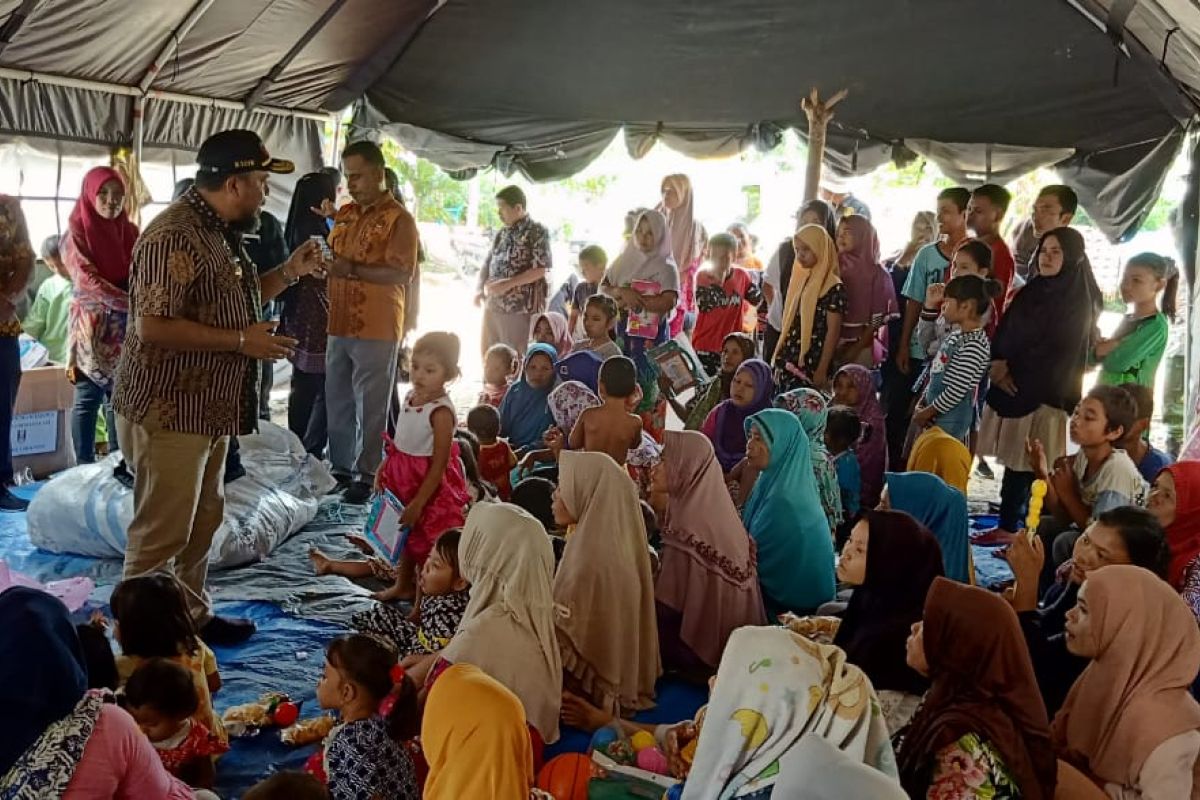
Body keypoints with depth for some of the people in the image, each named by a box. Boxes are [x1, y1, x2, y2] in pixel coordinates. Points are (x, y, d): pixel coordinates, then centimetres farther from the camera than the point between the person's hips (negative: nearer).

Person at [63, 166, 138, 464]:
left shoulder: (129, 231, 8)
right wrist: (132, 303, -23)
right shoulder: (77, 233, -7)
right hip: (91, 329, -4)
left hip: (125, 329, 5)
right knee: (88, 400, 1)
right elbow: (87, 280, -16)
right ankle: (85, 467, 8)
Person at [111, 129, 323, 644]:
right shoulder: (174, 236, -21)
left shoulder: (217, 232, 12)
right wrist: (241, 342, -23)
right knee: (161, 533, -2)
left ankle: (191, 616, 34)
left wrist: (288, 274, 9)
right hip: (167, 410, -10)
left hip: (207, 407, 10)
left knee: (202, 521, 20)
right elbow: (152, 327, -27)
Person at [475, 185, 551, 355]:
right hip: (493, 305, 7)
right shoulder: (502, 233, 13)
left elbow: (541, 270, -15)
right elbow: (488, 263, 17)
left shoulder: (537, 232, -8)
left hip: (520, 308, -7)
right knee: (487, 353, 13)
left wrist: (508, 284, -19)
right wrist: (480, 289, -2)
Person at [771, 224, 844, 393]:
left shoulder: (834, 287, -10)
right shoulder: (800, 280, 13)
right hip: (789, 363, 7)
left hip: (811, 366, -7)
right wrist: (779, 361, 14)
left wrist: (822, 370, -15)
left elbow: (833, 331, -12)